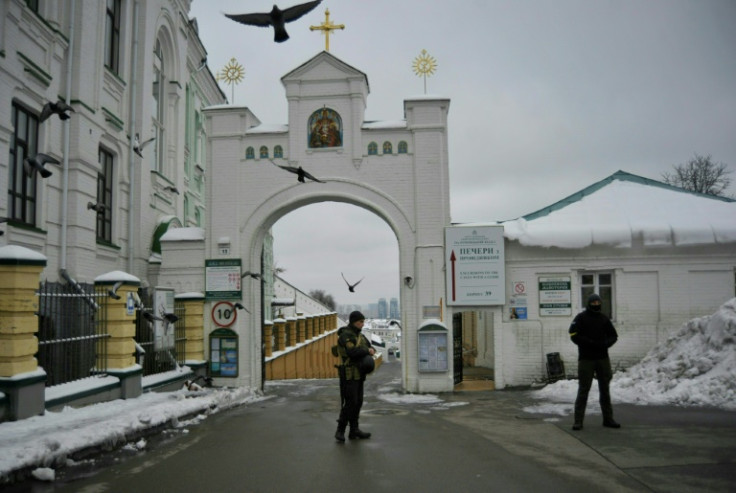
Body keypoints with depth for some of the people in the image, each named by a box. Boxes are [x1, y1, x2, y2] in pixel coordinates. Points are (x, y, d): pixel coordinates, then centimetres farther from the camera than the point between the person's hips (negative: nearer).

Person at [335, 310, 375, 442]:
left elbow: (369, 346, 19)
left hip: (359, 374, 9)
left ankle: (354, 430, 17)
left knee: (358, 402, 10)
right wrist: (367, 351, -13)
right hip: (349, 375, -9)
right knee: (350, 402, -10)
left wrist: (371, 350, -5)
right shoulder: (345, 335, -14)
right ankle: (340, 431, -1)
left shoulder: (359, 335, 16)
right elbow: (352, 352, -27)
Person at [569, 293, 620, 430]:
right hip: (586, 359, -5)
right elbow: (574, 335, -11)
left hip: (603, 358, 5)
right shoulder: (581, 317, -3)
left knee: (605, 389, 12)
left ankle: (608, 419, 21)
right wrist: (591, 343, -19)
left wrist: (605, 343, -9)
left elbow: (613, 335, 12)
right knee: (583, 390, -3)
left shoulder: (603, 318, 10)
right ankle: (578, 420, 2)